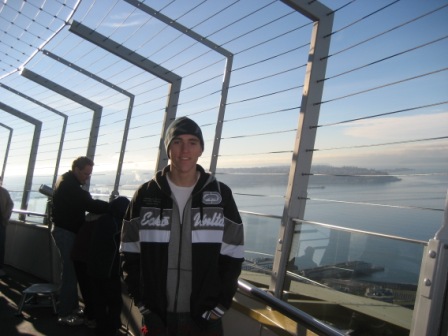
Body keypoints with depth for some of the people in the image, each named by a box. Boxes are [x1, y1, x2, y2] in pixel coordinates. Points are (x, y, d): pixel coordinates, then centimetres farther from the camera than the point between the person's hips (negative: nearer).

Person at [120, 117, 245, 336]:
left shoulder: (221, 195, -1)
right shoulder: (145, 195, 1)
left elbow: (232, 256, 0)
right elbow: (130, 255, 3)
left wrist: (218, 307, -5)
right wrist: (143, 306, -3)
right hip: (157, 317, 1)